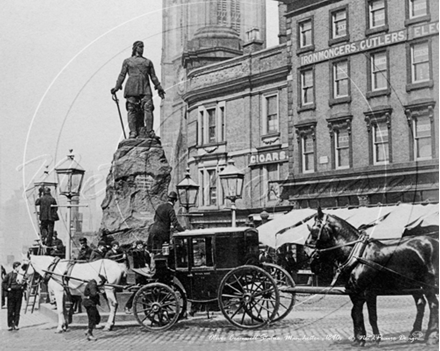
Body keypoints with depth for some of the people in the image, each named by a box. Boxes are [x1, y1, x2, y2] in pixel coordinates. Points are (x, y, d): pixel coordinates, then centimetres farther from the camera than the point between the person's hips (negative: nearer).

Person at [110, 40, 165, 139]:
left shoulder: (148, 62, 24)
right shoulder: (127, 61, 20)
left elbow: (153, 76, 22)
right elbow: (122, 75, 15)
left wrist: (159, 88, 14)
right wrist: (117, 87, 5)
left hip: (145, 88, 1)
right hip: (131, 88, -1)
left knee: (148, 107, -15)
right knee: (132, 109, -9)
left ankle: (149, 131, -21)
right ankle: (133, 132, -10)